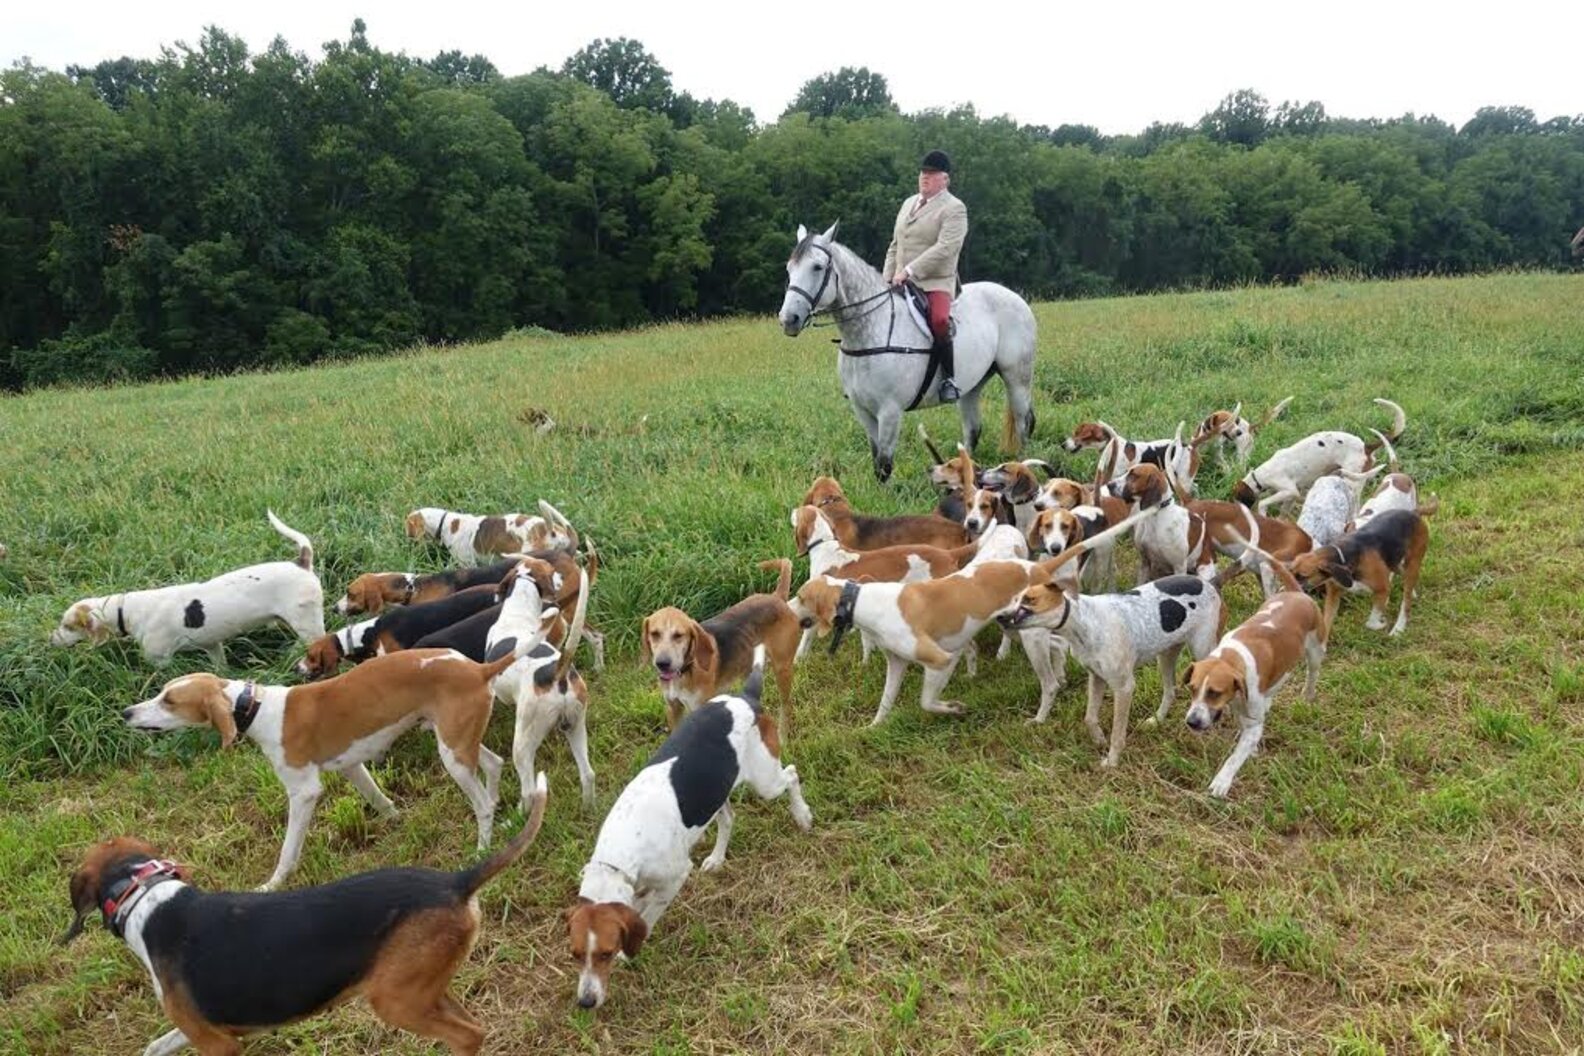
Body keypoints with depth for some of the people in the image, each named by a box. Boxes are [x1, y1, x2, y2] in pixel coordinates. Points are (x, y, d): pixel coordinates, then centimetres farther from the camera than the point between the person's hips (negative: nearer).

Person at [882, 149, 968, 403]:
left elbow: (945, 248, -17)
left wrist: (909, 270, -23)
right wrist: (887, 279, 9)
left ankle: (948, 377, -20)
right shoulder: (908, 203, 19)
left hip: (936, 282, -7)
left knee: (939, 320, -34)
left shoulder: (954, 209, -4)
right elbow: (895, 246, 22)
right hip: (902, 284, 8)